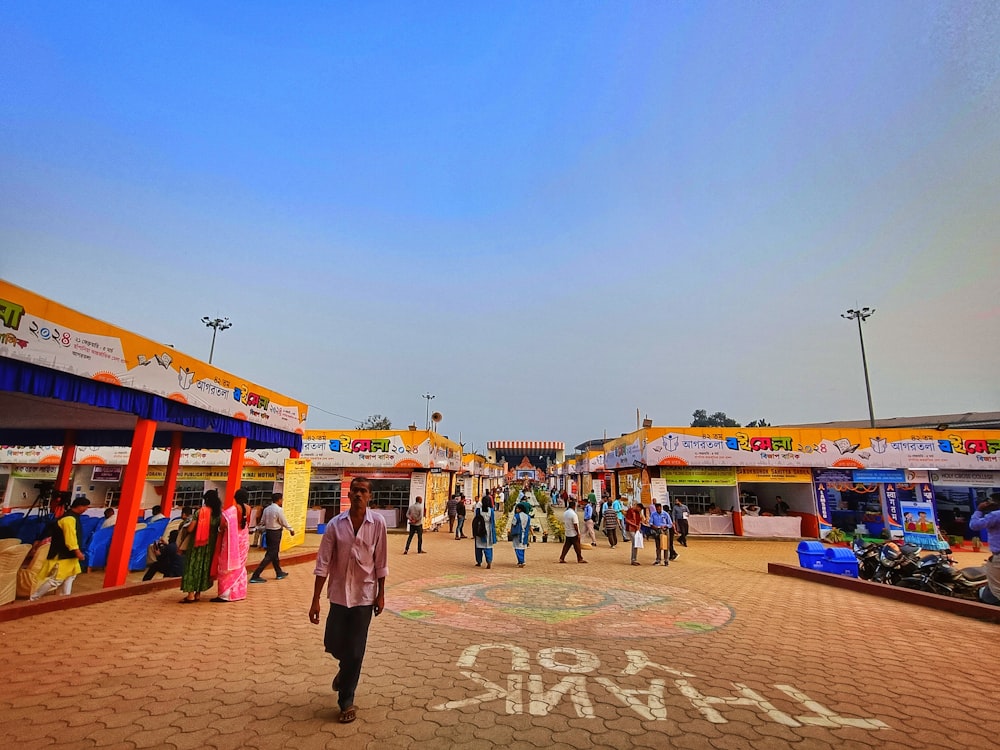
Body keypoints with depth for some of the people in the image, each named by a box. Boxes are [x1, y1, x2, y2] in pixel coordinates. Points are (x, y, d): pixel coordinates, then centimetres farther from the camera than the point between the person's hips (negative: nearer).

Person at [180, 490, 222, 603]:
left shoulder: (200, 511, -12)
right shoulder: (219, 513, 0)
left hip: (198, 544, -4)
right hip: (211, 545, 4)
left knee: (193, 566, 4)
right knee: (205, 566, 12)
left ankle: (191, 595, 3)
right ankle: (198, 594, 18)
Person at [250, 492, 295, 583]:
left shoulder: (266, 509, 4)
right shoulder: (279, 510, -18)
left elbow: (262, 521, 6)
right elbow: (284, 522, -11)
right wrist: (291, 529, 4)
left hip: (268, 532, 8)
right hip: (275, 533, -8)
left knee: (274, 552, 18)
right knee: (271, 555, -2)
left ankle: (279, 573, 30)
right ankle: (255, 576, -6)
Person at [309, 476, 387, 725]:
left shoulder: (378, 523, -11)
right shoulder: (335, 524, -9)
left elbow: (381, 562, -4)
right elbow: (323, 563, -7)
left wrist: (381, 594, -1)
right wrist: (315, 600, -7)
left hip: (364, 594, -1)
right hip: (339, 593, 2)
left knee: (355, 650, 5)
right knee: (333, 644, 12)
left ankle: (346, 701, 26)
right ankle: (347, 670, 47)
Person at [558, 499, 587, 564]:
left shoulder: (565, 513, 5)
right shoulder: (573, 514, -19)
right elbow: (575, 525, -19)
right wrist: (578, 533, -13)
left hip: (567, 534, 7)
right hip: (574, 534, -7)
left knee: (566, 546, 10)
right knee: (577, 547, 4)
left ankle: (561, 558, 6)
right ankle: (580, 559, 13)